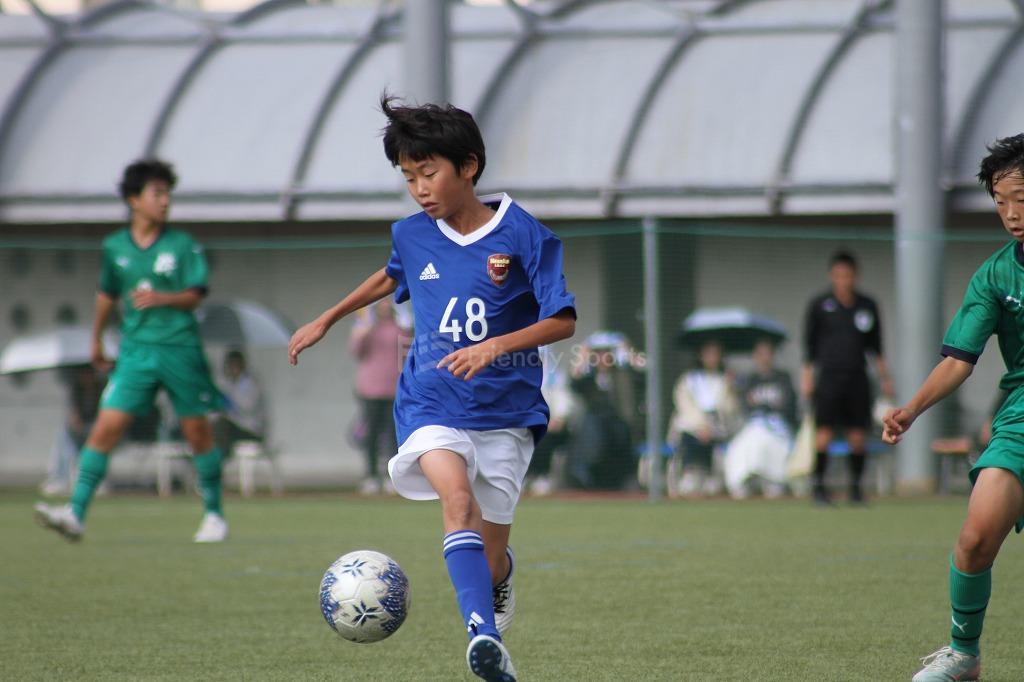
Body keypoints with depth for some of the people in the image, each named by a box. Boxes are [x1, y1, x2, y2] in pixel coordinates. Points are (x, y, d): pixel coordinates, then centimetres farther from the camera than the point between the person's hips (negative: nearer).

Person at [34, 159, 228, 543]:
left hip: (180, 349, -1)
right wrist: (96, 339, 29)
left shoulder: (183, 246, -1)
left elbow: (194, 295, -6)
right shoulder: (115, 248, 7)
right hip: (136, 351, 2)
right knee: (107, 427, -10)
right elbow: (107, 294, 21)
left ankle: (214, 515, 21)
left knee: (197, 431, 5)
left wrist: (162, 298, -24)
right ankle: (75, 514, -15)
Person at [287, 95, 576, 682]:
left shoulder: (524, 235, -10)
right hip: (433, 404, 1)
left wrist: (495, 346, -24)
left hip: (506, 410, -1)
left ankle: (499, 588, 43)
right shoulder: (412, 235, 3)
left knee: (491, 560, 4)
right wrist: (328, 319, 32)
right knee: (457, 495, -30)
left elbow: (563, 321, -11)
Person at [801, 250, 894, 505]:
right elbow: (809, 344, 5)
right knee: (824, 433, -10)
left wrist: (884, 378, 13)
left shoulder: (867, 306, 10)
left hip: (857, 377, 3)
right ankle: (819, 486, -4)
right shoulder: (819, 305, 2)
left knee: (858, 436, 0)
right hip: (829, 376, -3)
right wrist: (806, 377, -1)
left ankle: (856, 486, 10)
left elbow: (875, 346, 17)